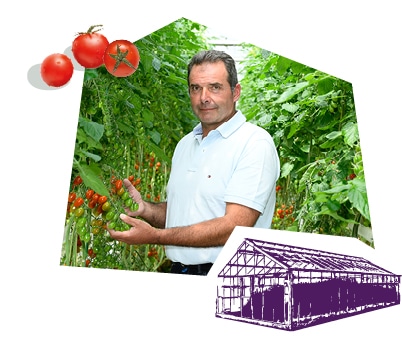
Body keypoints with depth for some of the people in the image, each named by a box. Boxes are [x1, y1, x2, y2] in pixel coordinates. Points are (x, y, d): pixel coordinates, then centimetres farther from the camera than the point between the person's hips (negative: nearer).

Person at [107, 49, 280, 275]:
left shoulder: (255, 143, -10)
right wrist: (145, 208, -1)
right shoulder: (185, 144, 13)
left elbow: (235, 227, -18)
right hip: (178, 273, 6)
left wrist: (155, 236, -17)